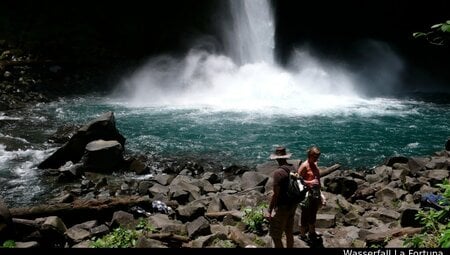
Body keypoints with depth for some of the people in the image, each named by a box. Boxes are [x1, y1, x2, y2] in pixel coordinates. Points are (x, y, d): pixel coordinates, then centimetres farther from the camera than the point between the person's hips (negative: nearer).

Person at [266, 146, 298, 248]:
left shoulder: (278, 172, -23)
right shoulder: (293, 168, 0)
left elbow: (275, 194, -23)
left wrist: (269, 211, -16)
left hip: (282, 207, -8)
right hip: (292, 205, 8)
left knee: (276, 237, 2)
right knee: (289, 232, 21)